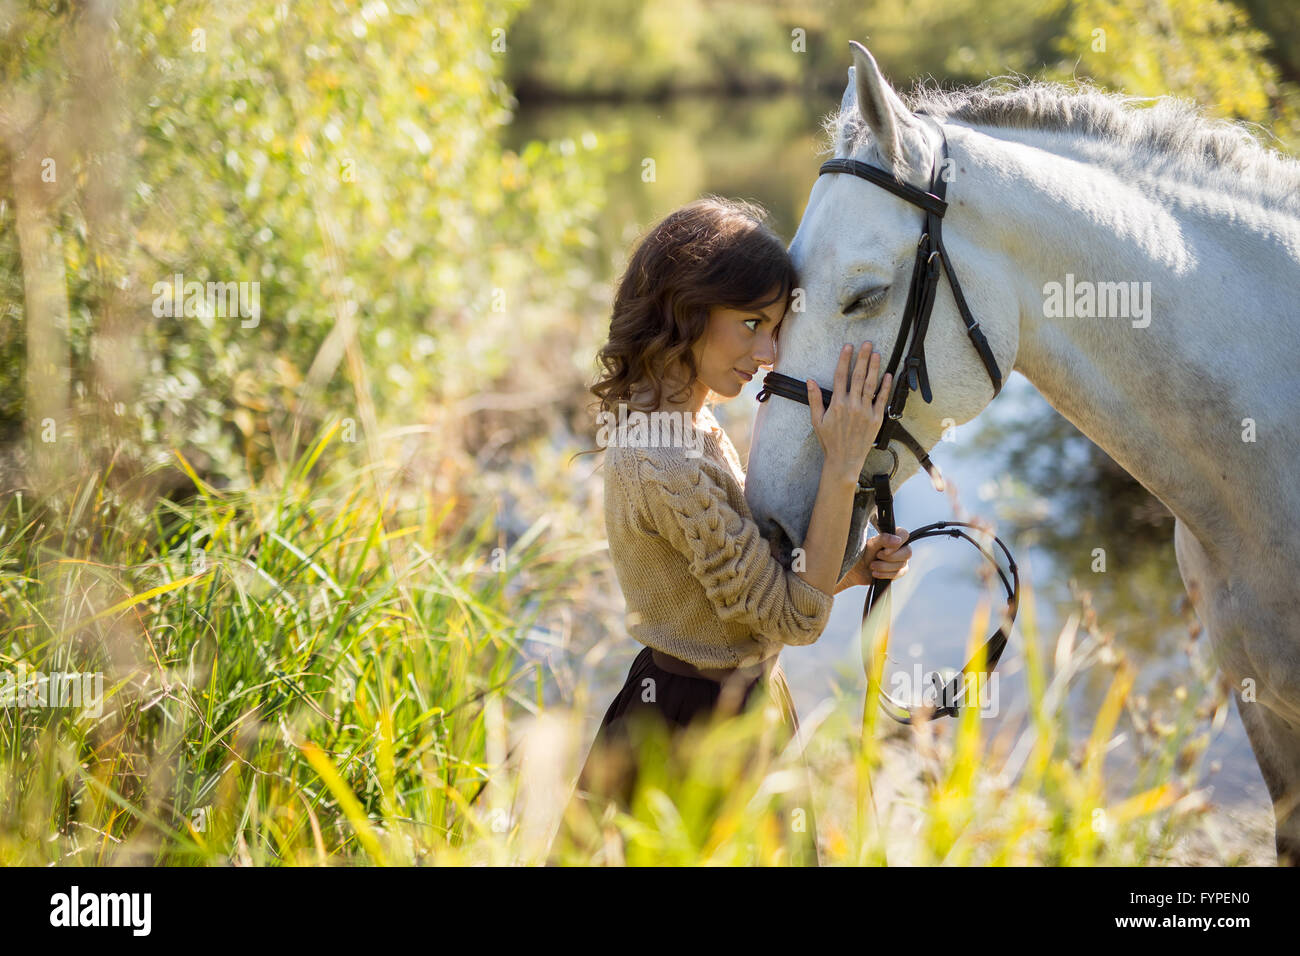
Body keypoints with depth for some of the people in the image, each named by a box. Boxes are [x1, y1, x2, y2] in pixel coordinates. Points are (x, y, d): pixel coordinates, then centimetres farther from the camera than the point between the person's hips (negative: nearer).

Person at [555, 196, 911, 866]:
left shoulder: (685, 427, 6)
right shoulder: (669, 467, -24)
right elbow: (793, 617, -19)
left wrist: (856, 567, -2)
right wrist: (843, 464, -21)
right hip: (702, 729, -10)